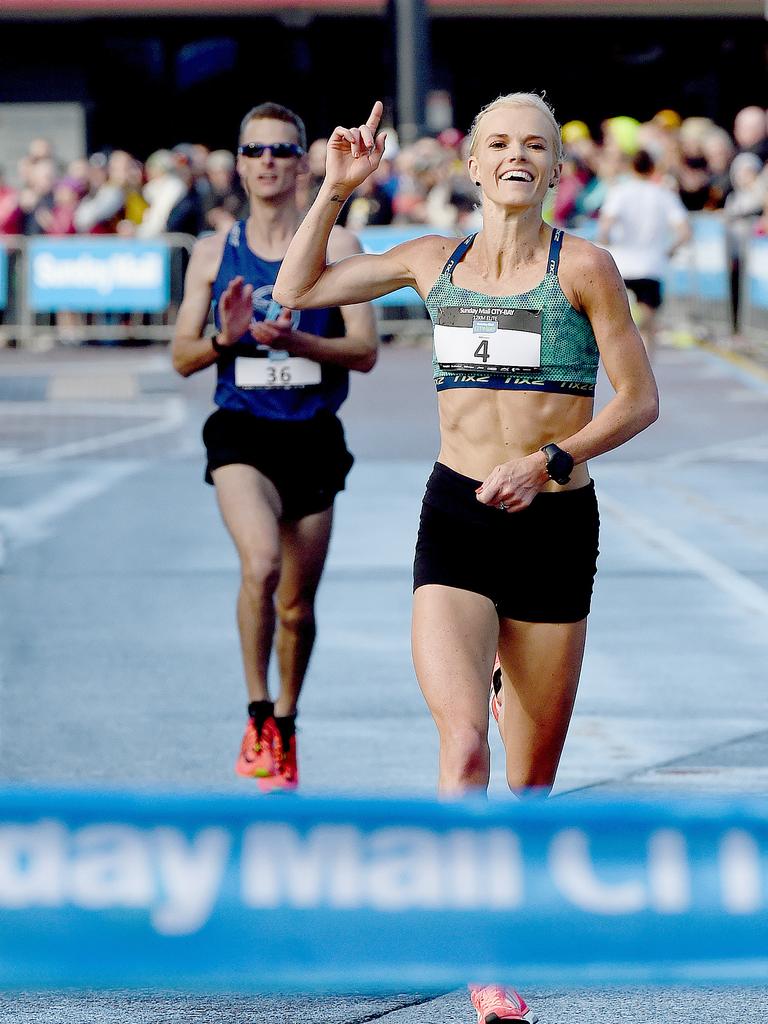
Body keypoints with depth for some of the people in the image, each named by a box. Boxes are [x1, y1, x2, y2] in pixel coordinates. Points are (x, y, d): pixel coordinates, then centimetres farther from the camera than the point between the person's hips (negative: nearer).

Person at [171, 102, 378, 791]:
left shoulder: (335, 247, 1)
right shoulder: (214, 254, 6)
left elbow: (365, 351, -3)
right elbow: (182, 357, 8)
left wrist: (292, 339, -19)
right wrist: (226, 338, -14)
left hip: (314, 438, 1)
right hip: (242, 433, -1)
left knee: (298, 605, 9)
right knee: (261, 565, -27)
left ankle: (284, 731, 31)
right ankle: (258, 716, -15)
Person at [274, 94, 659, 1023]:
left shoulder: (582, 267, -2)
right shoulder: (435, 262, 9)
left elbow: (639, 400, -1)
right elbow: (298, 291, 19)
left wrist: (548, 459, -14)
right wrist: (336, 191, 8)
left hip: (553, 521, -1)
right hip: (456, 519, 1)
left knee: (531, 776, 6)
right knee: (463, 744, -19)